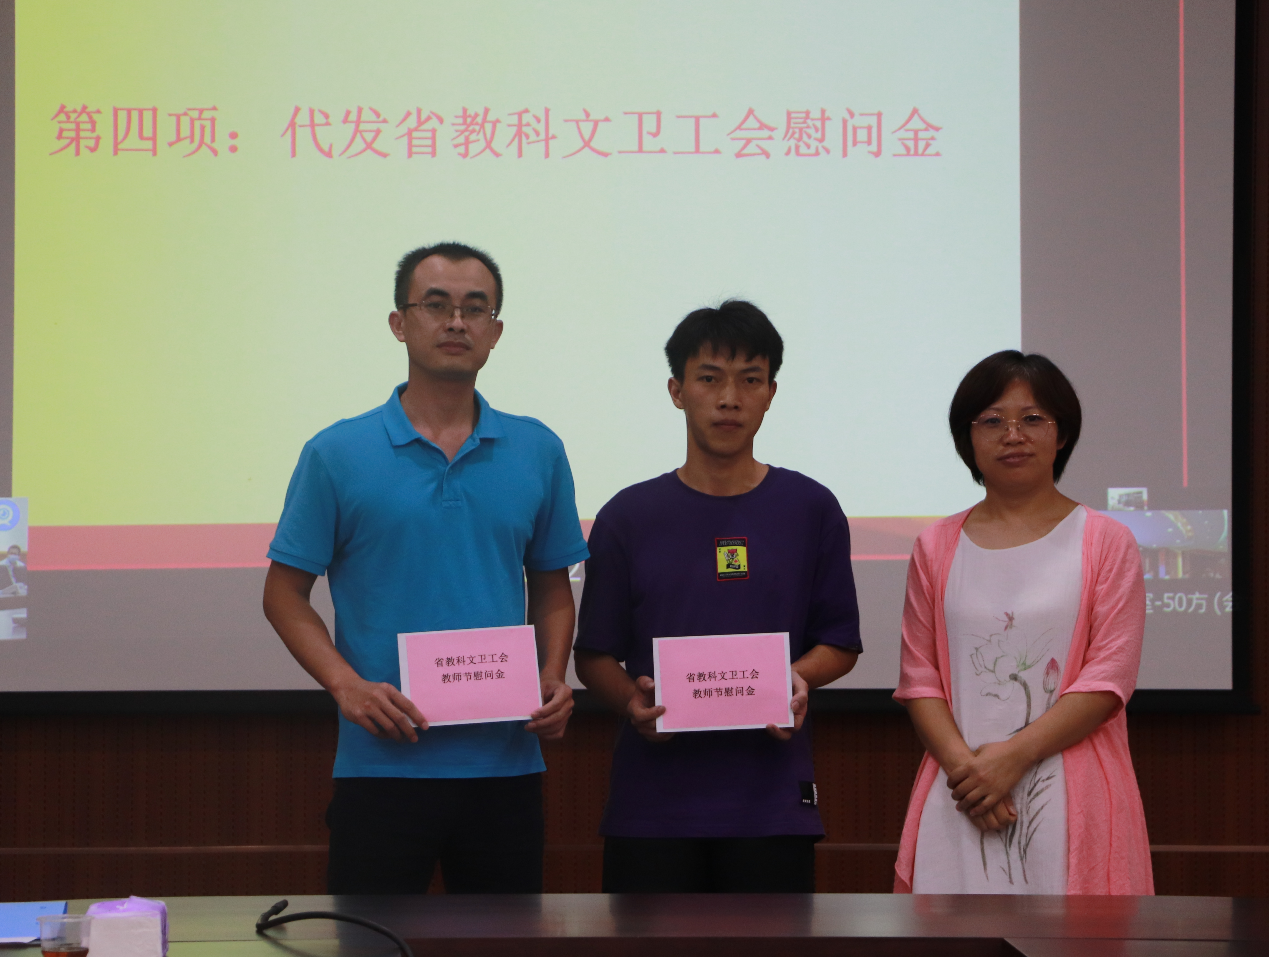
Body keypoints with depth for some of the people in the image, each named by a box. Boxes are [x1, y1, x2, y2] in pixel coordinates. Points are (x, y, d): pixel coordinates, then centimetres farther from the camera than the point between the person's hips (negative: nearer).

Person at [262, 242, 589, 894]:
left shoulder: (538, 452, 9)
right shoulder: (337, 454, 0)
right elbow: (284, 594, 2)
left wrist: (553, 680, -2)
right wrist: (346, 685, -13)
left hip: (506, 763, 3)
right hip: (383, 762, -3)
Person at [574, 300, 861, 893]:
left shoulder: (810, 510, 7)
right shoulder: (629, 516, 6)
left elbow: (840, 643, 10)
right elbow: (594, 654, 7)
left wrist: (799, 680, -11)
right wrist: (631, 702, -14)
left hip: (772, 801, 0)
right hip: (653, 799, 0)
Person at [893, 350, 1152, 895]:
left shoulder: (1105, 542, 5)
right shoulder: (937, 548, 13)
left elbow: (1109, 678, -4)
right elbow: (918, 678, 6)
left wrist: (1014, 755, -13)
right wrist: (962, 763, -11)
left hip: (1071, 797, -2)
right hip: (961, 794, 2)